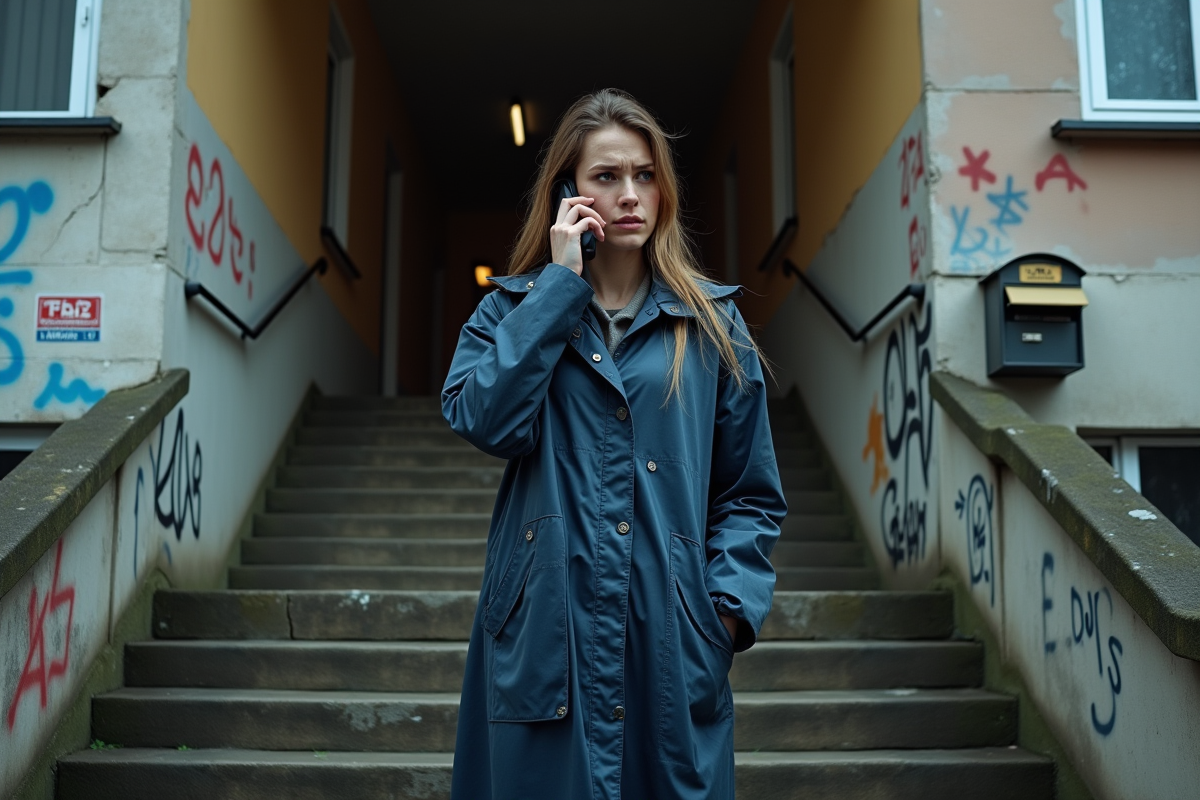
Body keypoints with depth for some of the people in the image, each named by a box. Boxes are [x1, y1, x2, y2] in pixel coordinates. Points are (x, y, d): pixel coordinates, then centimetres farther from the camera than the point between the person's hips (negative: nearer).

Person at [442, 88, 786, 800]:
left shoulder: (711, 322, 8)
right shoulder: (509, 311, 8)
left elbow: (751, 493, 8)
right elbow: (484, 420, -14)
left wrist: (732, 603, -7)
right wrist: (561, 283, -9)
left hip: (672, 636, 1)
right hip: (545, 633, 0)